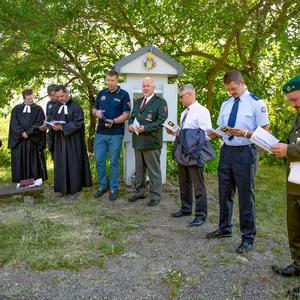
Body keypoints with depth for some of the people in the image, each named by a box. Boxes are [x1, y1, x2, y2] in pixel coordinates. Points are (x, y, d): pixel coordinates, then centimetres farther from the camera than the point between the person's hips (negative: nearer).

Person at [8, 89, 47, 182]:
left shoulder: (38, 109, 7)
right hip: (18, 140, 2)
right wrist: (21, 133, -12)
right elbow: (13, 123, 3)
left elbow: (40, 123, -3)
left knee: (34, 162, 0)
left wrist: (28, 133, -12)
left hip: (33, 140, -1)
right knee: (20, 162, 1)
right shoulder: (16, 109, 11)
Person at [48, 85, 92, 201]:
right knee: (61, 164, 10)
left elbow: (77, 123, -16)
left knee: (73, 165, -1)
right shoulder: (56, 107, 10)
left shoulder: (76, 107, -9)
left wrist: (62, 127, -23)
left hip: (73, 141, -6)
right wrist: (53, 124, -14)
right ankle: (63, 188, 20)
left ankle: (75, 190, 7)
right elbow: (50, 118, 10)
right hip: (59, 141, 6)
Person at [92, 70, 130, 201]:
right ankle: (102, 186, 23)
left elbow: (126, 114, -9)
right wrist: (96, 112, -7)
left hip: (116, 134, -4)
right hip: (100, 133, 4)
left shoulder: (123, 94, -3)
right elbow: (94, 109, 17)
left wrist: (113, 121, -24)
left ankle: (113, 188, 15)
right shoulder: (101, 93, 11)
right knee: (99, 161, 7)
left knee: (114, 162, 4)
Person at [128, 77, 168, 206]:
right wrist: (130, 125, -3)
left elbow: (161, 121, -14)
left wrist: (145, 128, -22)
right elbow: (132, 117, 20)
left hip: (151, 141, -7)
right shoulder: (138, 102, 19)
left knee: (154, 170, 0)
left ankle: (155, 195, 9)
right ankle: (140, 192, 27)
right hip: (138, 140, 7)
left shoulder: (160, 102, -4)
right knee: (139, 169, 15)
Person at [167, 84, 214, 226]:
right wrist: (174, 132, 0)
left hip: (194, 153, -9)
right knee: (183, 183, 18)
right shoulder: (184, 112, 15)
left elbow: (206, 134, -18)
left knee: (198, 185, 1)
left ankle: (200, 215, 11)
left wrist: (183, 134, -19)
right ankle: (186, 208, 33)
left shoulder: (202, 111, -12)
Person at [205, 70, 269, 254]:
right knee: (225, 193, 15)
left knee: (246, 195, 3)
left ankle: (248, 237, 17)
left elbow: (264, 133, -9)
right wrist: (215, 133, -6)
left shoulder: (256, 103, -8)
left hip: (245, 153, -6)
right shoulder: (226, 104, 11)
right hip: (226, 151, 6)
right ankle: (225, 228, 33)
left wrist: (245, 133, -26)